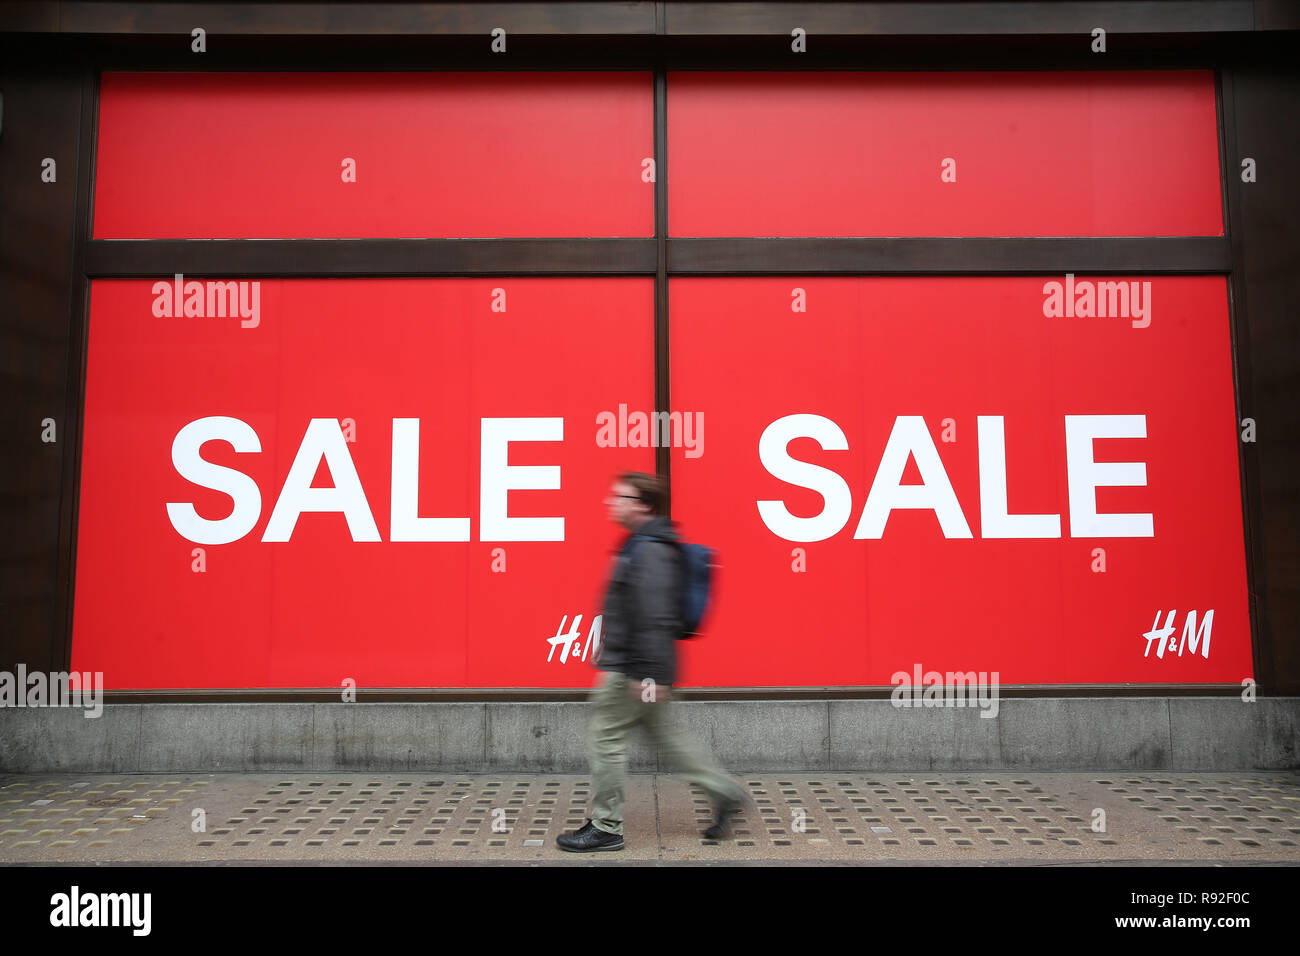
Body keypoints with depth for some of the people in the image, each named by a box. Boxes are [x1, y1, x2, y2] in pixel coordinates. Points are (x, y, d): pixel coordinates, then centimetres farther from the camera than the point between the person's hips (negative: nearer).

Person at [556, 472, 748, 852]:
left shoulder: (650, 551, -19)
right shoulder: (640, 545, 14)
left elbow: (656, 617, -25)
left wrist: (651, 674, -26)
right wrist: (611, 653, 27)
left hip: (633, 672, -10)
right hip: (626, 666, 10)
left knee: (606, 738, 0)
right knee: (663, 734, 16)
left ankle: (606, 828, 12)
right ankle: (725, 792, 21)